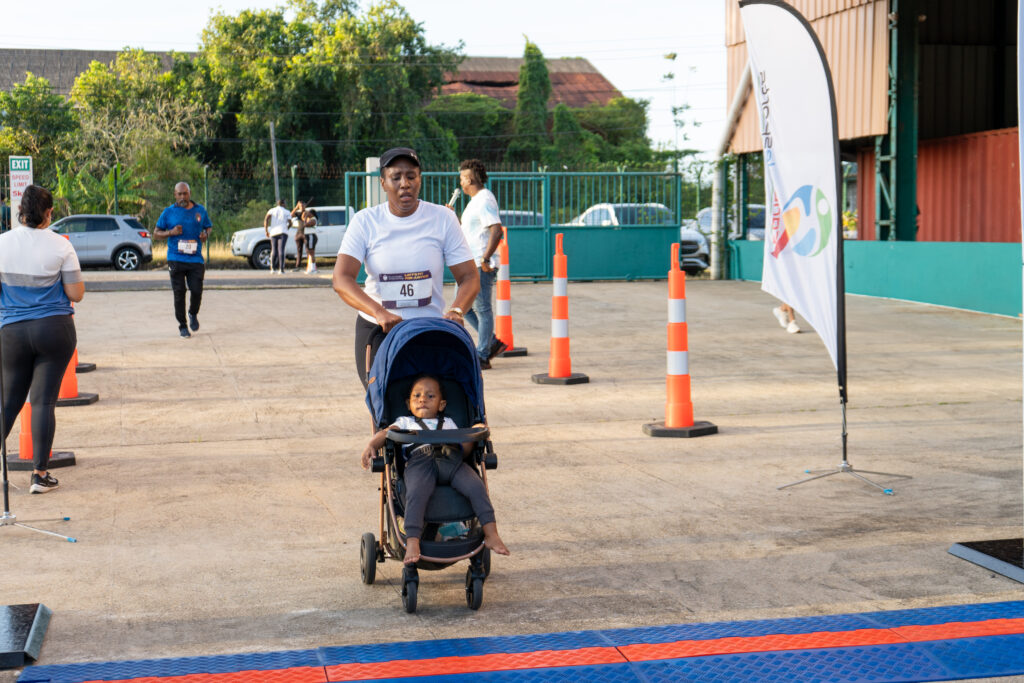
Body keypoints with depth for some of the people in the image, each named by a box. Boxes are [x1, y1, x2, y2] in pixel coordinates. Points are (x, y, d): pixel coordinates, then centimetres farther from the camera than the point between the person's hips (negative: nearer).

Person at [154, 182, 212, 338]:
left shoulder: (200, 210, 10)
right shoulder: (168, 212, 4)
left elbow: (208, 227, 21)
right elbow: (156, 233, 9)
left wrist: (205, 234, -3)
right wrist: (171, 232, -11)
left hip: (195, 259, 1)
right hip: (175, 259, -1)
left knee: (197, 290, -7)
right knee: (179, 293, -2)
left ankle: (193, 314, 24)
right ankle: (182, 326, 11)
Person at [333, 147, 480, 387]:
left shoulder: (442, 219, -1)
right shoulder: (365, 221, -3)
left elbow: (469, 277, -2)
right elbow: (341, 279, -15)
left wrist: (456, 310, -25)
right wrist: (379, 313, -33)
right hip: (377, 331, 0)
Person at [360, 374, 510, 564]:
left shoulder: (448, 423, 40)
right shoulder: (405, 422, 38)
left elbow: (464, 451, 29)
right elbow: (384, 433, 19)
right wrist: (371, 445, -2)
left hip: (451, 459, 2)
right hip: (419, 460, -2)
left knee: (476, 486, -24)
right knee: (416, 493, -34)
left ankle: (491, 534, -23)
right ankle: (412, 542, -40)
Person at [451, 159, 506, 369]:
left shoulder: (484, 200, -15)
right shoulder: (475, 200, 18)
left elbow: (496, 231, -25)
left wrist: (485, 259, -26)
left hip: (482, 267, -11)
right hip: (470, 265, 11)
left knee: (483, 309, -4)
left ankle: (482, 356, 2)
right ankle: (492, 343, 19)